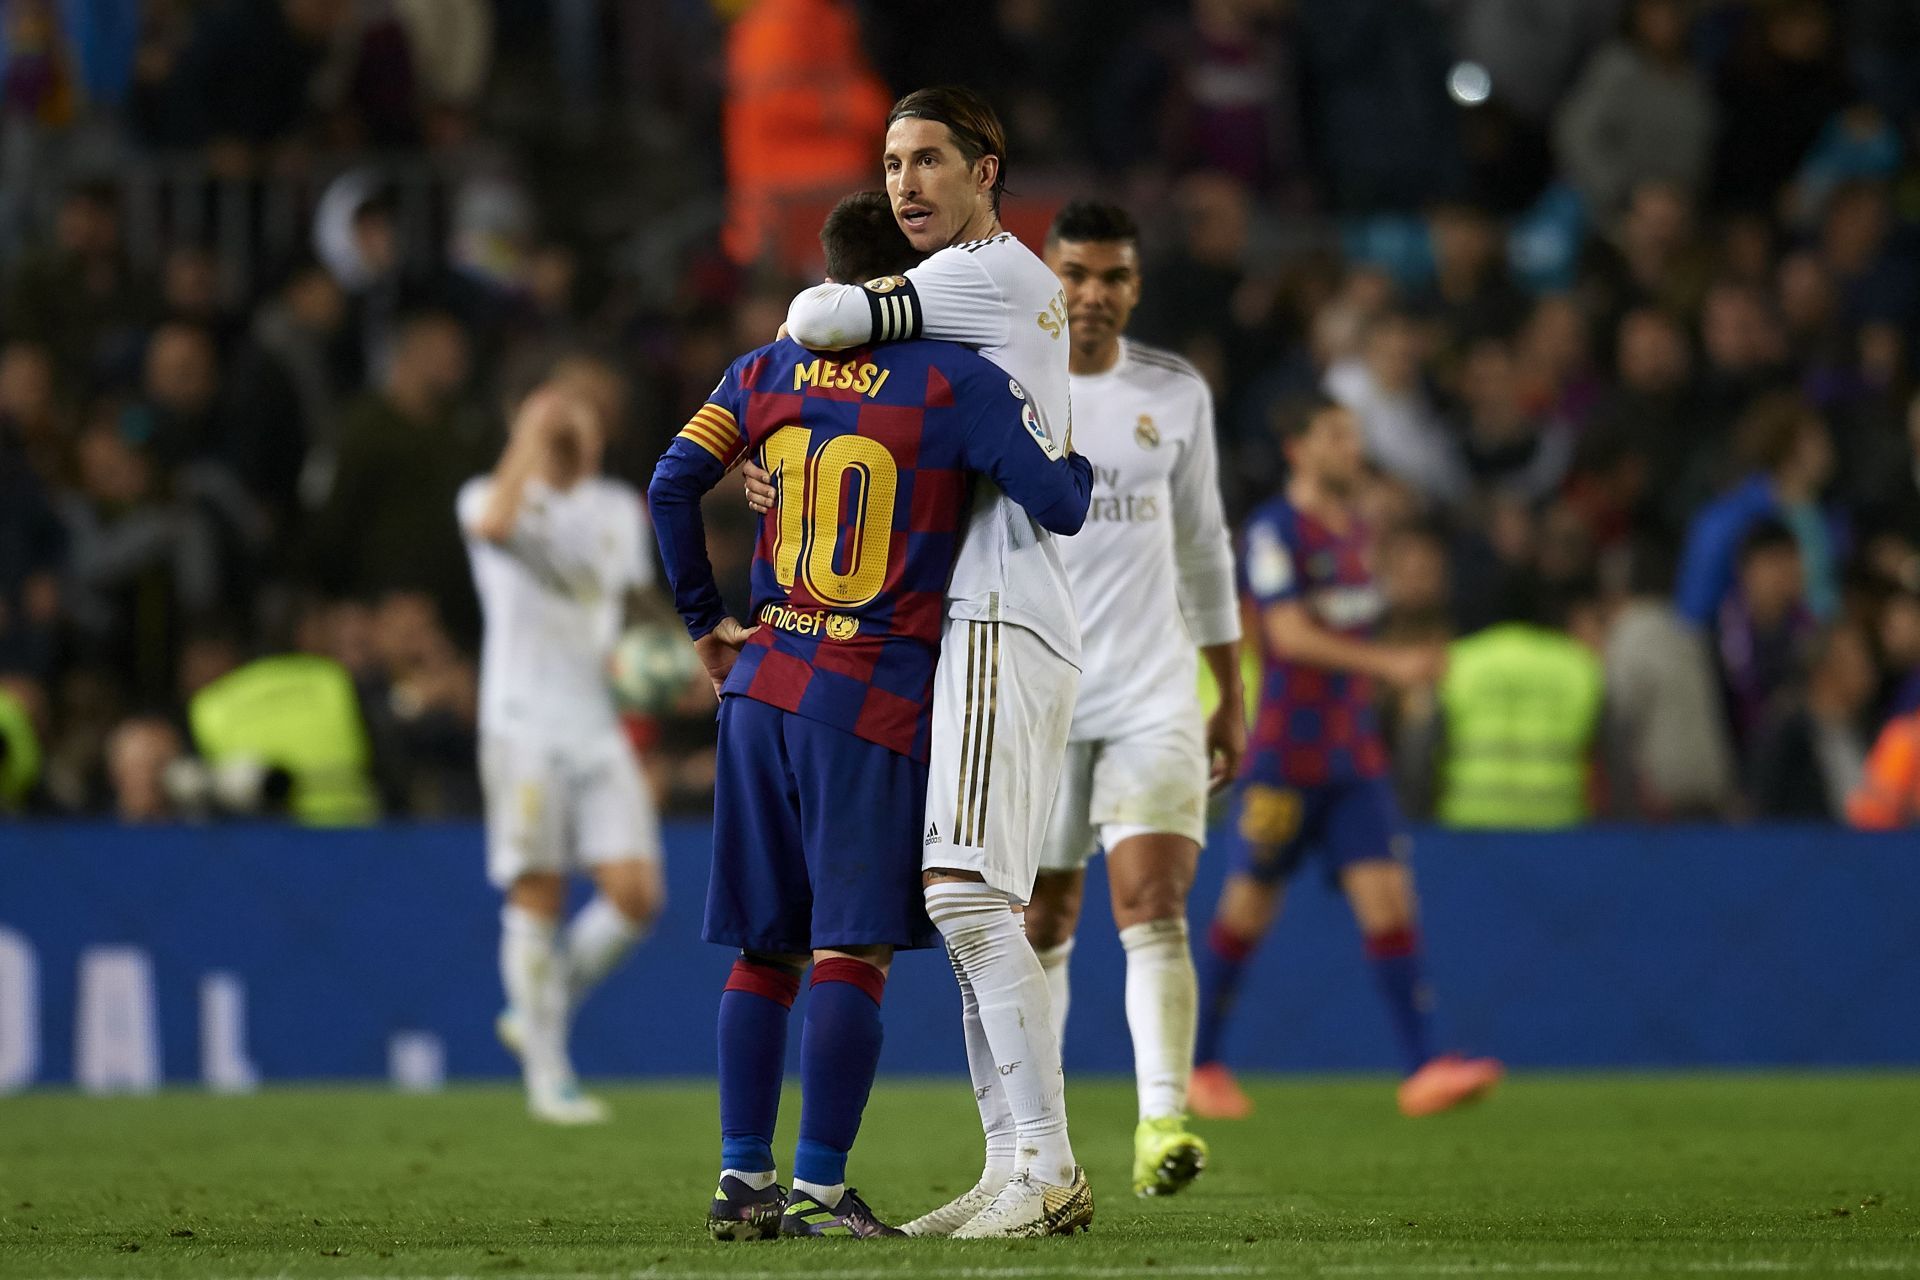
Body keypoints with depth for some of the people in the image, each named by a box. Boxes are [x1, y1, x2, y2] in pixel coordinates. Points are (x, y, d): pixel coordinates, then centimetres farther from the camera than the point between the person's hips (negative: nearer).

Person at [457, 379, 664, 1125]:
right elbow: (494, 523, -28)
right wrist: (534, 436, -21)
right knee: (537, 896, -5)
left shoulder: (618, 511, 16)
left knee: (635, 896, -6)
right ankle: (548, 1075, 4)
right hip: (524, 722, -5)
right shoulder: (488, 497, -2)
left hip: (599, 725, 5)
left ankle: (540, 1011, 17)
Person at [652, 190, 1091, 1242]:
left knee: (763, 949, 11)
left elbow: (672, 484, 6)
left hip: (760, 685, 5)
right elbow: (1060, 505, -10)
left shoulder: (764, 374, 9)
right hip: (872, 703, -5)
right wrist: (1078, 457, 13)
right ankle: (818, 1191, -9)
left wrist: (706, 621, 16)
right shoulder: (954, 383, -6)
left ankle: (742, 1179, 10)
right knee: (851, 952, -5)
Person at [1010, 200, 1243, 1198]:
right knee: (1040, 928, 6)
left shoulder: (1177, 394, 7)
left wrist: (1231, 697, 16)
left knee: (1154, 907, -15)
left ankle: (1161, 1123, -24)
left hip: (1153, 700, 1)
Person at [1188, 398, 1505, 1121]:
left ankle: (1422, 1072, -15)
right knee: (1248, 908, 3)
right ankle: (1200, 1064, 19)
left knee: (1388, 899, -7)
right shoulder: (1273, 531, -10)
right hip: (1285, 756, -6)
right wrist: (1388, 663, -27)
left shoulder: (1354, 532, 13)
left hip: (1354, 756, 6)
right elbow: (1290, 635, -20)